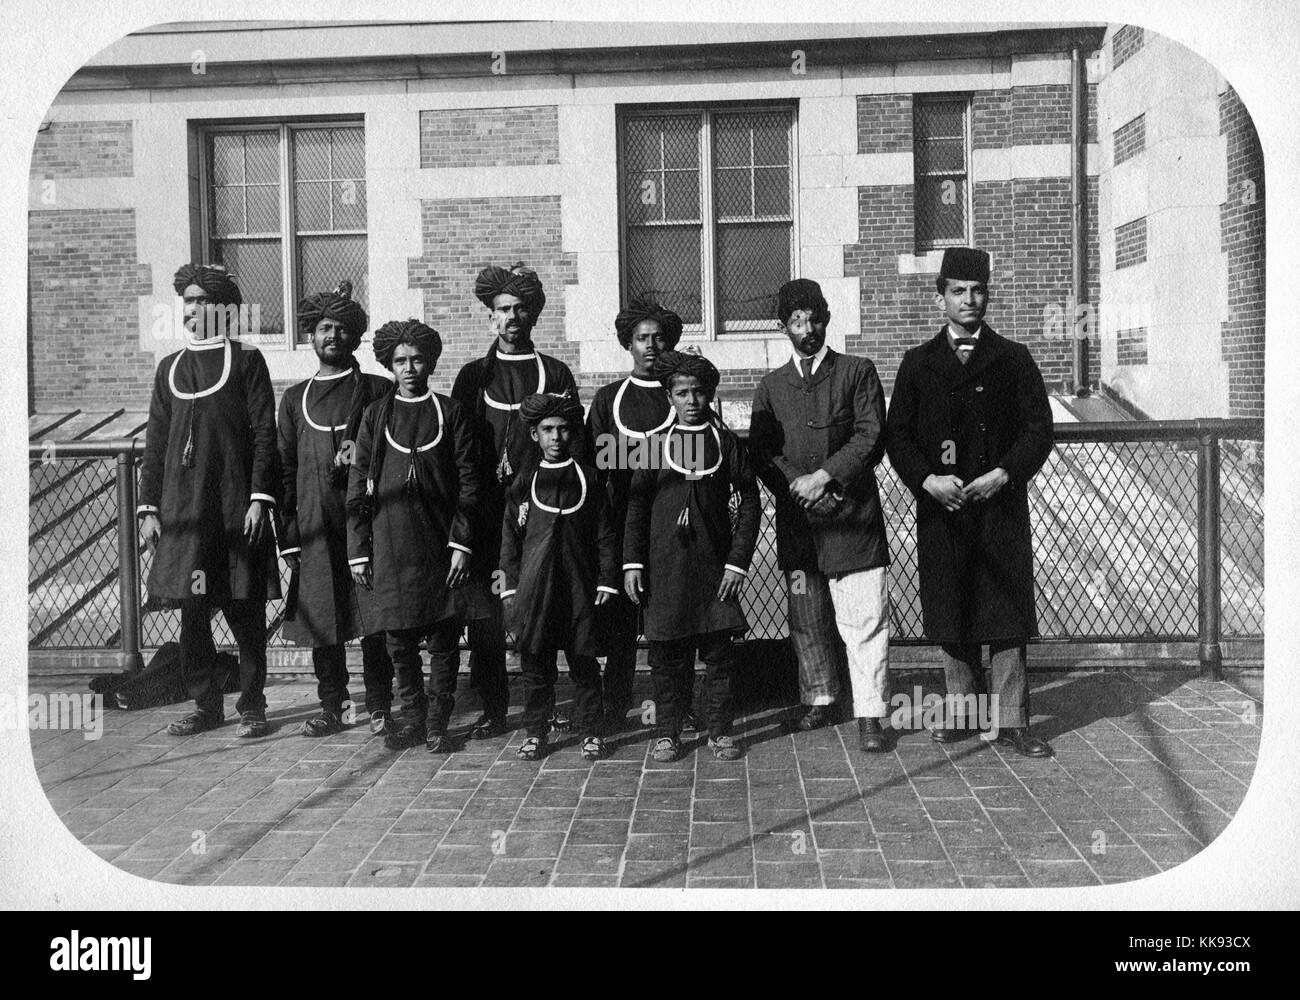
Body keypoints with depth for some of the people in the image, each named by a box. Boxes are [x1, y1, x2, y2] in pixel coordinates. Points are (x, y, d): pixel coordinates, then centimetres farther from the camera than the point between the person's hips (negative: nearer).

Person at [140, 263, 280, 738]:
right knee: (192, 614, 8)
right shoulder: (170, 367, 15)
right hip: (182, 509, 4)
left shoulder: (246, 360, 3)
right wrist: (149, 507, 8)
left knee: (245, 613, 1)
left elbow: (264, 434, -3)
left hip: (235, 507, -4)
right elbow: (155, 444, 15)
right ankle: (206, 705, 20)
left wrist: (260, 499, -11)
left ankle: (251, 707, 12)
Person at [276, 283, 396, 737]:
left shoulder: (378, 390, 6)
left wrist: (365, 455, -11)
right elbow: (284, 470, 12)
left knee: (374, 618, -3)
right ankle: (331, 707, 17)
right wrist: (287, 538, 6)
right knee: (321, 618, 6)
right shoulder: (295, 398, 14)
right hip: (315, 525, 3)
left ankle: (379, 707, 8)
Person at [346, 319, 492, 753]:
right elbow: (357, 485, 7)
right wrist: (358, 551, 2)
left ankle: (437, 724, 16)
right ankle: (412, 719, 21)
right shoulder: (376, 414, 8)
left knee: (445, 640, 4)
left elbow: (468, 481, 1)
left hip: (440, 542, -1)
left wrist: (461, 543, -7)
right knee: (400, 640, 6)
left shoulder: (451, 412, 4)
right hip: (390, 544, 1)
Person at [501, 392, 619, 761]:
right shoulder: (523, 483, 7)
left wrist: (607, 580, 0)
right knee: (535, 664, 6)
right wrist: (510, 586, 2)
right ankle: (535, 732, 19)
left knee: (584, 662, 4)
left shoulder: (589, 479, 5)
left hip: (579, 587, -1)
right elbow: (510, 538, 8)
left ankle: (591, 733, 15)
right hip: (534, 587, 1)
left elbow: (604, 535, 5)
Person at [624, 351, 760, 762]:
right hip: (664, 563, 0)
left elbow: (749, 500, 4)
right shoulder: (656, 442, 3)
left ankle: (720, 731, 18)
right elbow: (637, 504, 5)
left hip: (714, 563, 0)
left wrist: (738, 560, -3)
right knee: (665, 655, 5)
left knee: (718, 652, 5)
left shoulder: (725, 442, 3)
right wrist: (632, 562, -2)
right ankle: (667, 733, 17)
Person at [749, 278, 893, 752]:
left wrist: (824, 475, -13)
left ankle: (869, 715, 2)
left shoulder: (858, 372, 5)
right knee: (807, 622, 11)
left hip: (854, 518, -3)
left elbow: (871, 439, -4)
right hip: (797, 522, 3)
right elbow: (761, 453, 6)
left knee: (864, 622, -5)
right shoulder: (771, 386, 13)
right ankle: (819, 700, 27)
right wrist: (800, 486, -10)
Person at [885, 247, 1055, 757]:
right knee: (949, 617, 7)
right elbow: (897, 434, 5)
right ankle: (960, 711, 21)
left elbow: (1039, 427, 3)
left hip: (1001, 506, -1)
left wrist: (1004, 474, -12)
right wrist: (928, 480, -10)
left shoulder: (1013, 359, 8)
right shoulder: (918, 362, 9)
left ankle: (1010, 721, 7)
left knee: (1007, 616, -1)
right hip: (939, 506, 1)